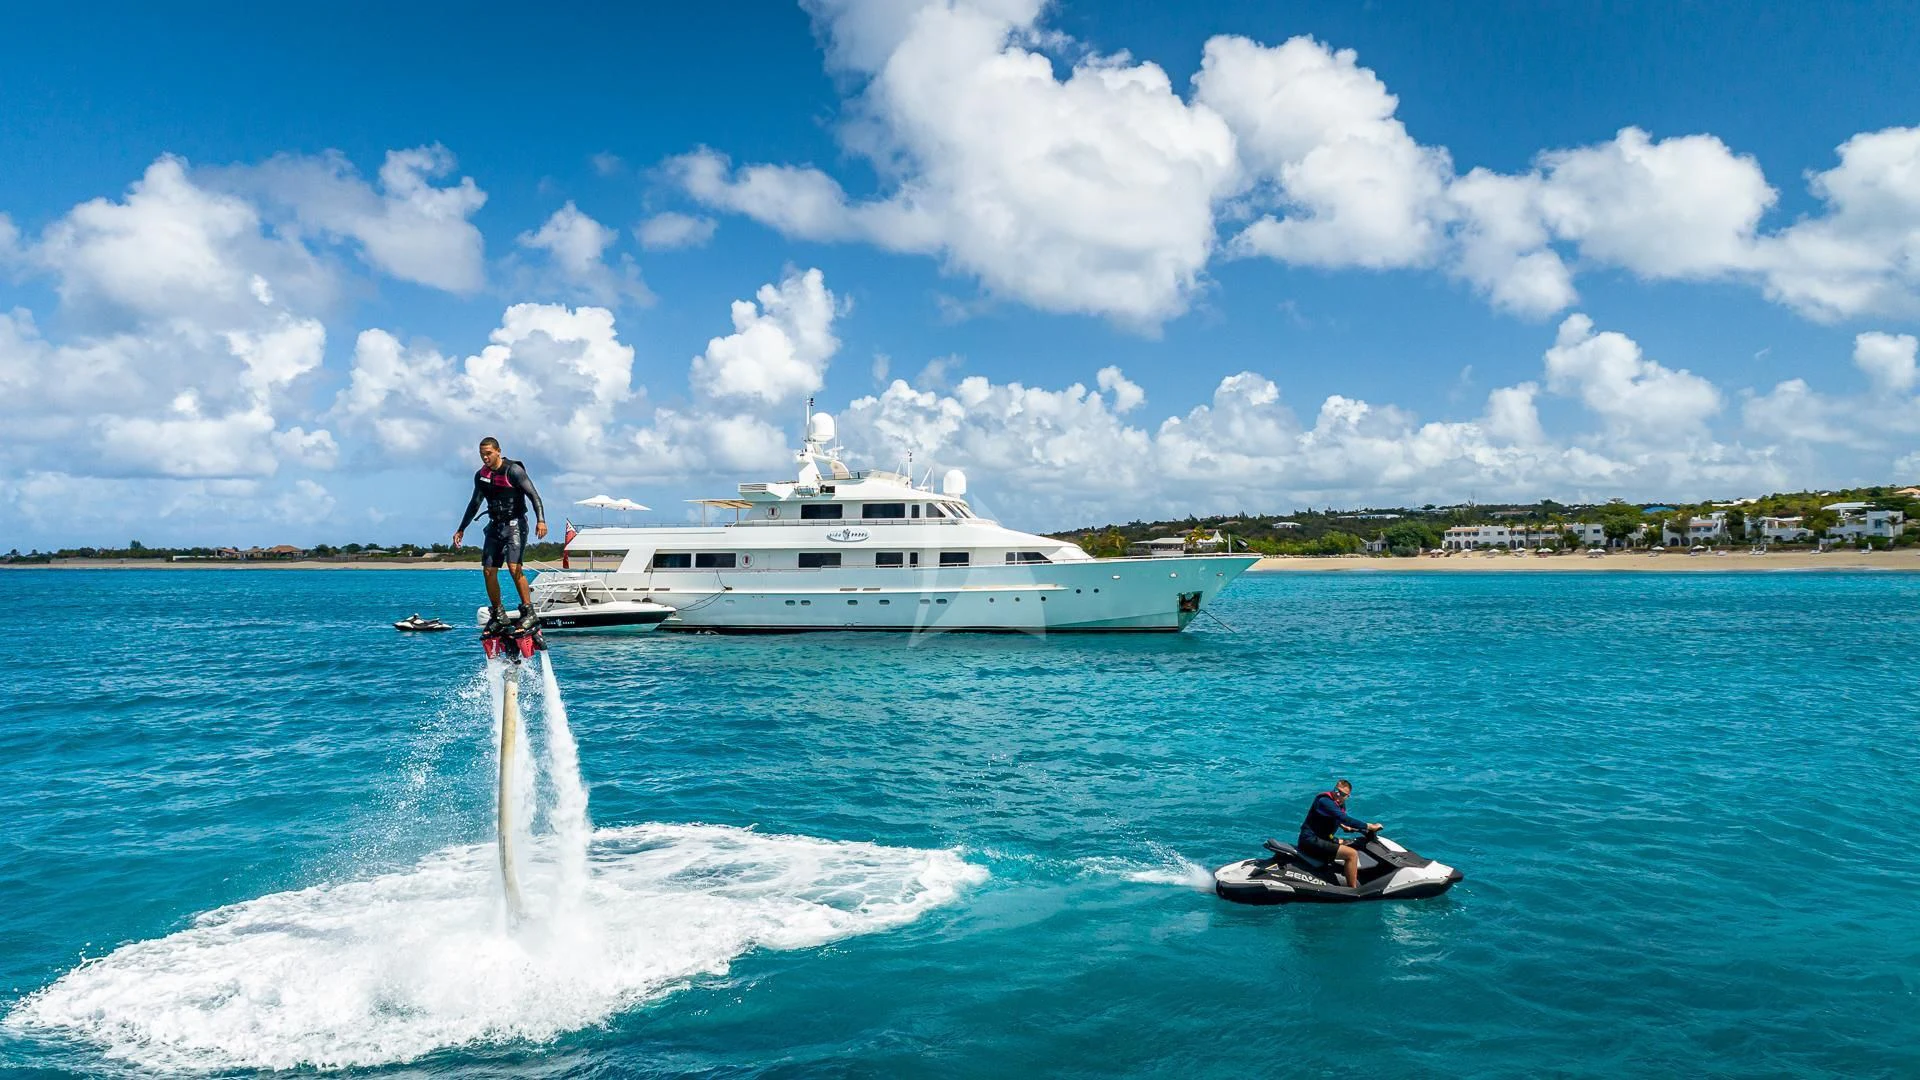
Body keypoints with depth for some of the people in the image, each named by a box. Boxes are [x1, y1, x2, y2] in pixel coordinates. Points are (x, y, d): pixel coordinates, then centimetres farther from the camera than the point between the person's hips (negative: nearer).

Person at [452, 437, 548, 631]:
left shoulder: (513, 470, -10)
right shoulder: (481, 475, 10)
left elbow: (533, 495, -16)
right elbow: (474, 504, 23)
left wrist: (541, 520, -30)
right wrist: (461, 529, 25)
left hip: (515, 524, -7)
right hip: (495, 526, 7)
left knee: (514, 566, -21)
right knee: (489, 570, 0)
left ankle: (529, 611, -15)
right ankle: (498, 615, 11)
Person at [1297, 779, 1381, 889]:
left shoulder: (1341, 804, 10)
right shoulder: (1325, 801, -21)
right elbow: (1345, 819, -30)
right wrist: (1369, 826, -25)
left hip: (1322, 838, 11)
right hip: (1311, 840, -11)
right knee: (1352, 854, -20)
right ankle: (1353, 889, -15)